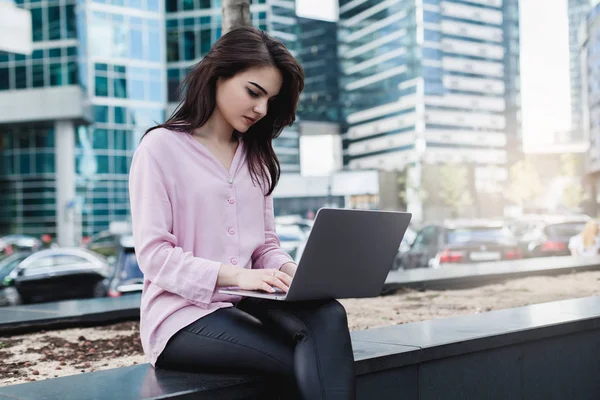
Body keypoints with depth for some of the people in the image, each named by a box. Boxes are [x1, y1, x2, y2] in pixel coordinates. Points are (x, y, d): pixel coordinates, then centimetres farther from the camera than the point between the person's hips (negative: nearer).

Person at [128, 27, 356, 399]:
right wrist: (234, 275, -24)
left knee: (328, 316, -29)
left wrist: (288, 270, -8)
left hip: (242, 303, 6)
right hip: (184, 313, -5)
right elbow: (153, 253, -11)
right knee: (308, 365, -29)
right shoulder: (161, 147, -3)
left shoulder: (256, 157, 18)